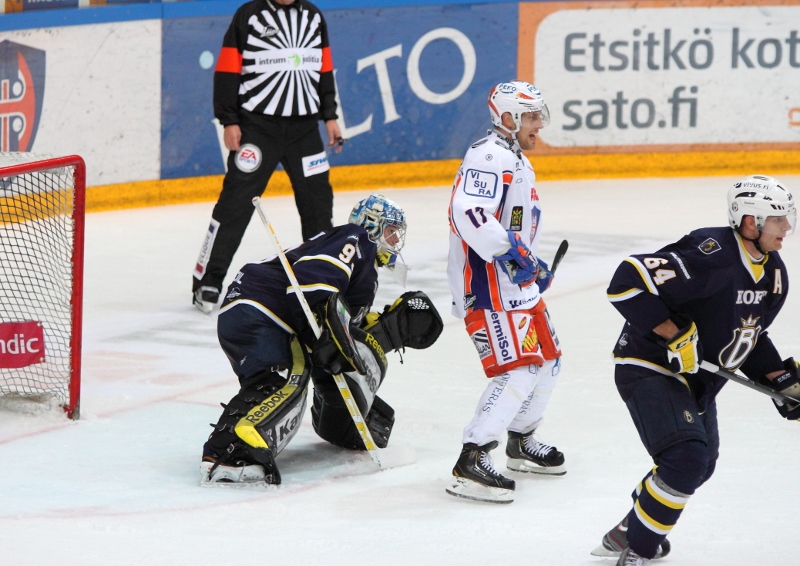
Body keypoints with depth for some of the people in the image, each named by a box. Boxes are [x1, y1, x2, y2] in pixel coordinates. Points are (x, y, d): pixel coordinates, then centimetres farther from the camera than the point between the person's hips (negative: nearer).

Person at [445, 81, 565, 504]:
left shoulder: (518, 163, 21)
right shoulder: (490, 156, -16)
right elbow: (469, 213, -31)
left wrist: (533, 268, 26)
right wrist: (511, 252, -31)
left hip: (515, 283, 11)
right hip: (487, 286, -11)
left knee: (547, 360, 20)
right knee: (518, 371, -18)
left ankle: (521, 442, 37)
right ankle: (471, 463, -19)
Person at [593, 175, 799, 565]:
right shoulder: (709, 258, -30)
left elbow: (748, 335, 16)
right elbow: (628, 281, -34)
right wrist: (674, 336, -31)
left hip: (697, 377, 10)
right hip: (649, 368, -10)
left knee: (699, 466, 21)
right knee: (686, 459, -23)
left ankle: (626, 532, 40)